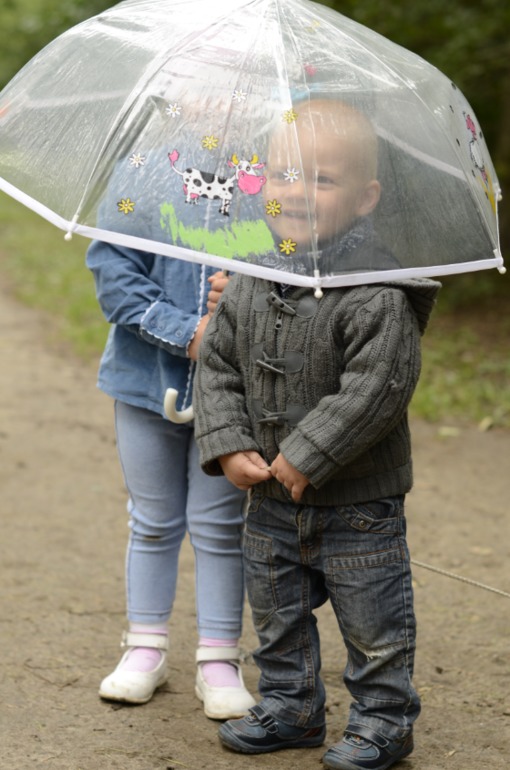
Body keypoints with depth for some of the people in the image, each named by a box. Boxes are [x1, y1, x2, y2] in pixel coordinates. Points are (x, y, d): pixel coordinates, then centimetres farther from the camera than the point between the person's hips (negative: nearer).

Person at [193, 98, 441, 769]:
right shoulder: (250, 282, 0)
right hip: (271, 497, 6)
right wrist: (230, 447, -9)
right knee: (278, 615, 20)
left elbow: (376, 387, -26)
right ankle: (291, 707, 37)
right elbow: (218, 366, 4)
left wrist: (308, 456, -25)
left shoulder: (379, 292, -21)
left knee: (373, 623, 8)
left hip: (358, 503, -6)